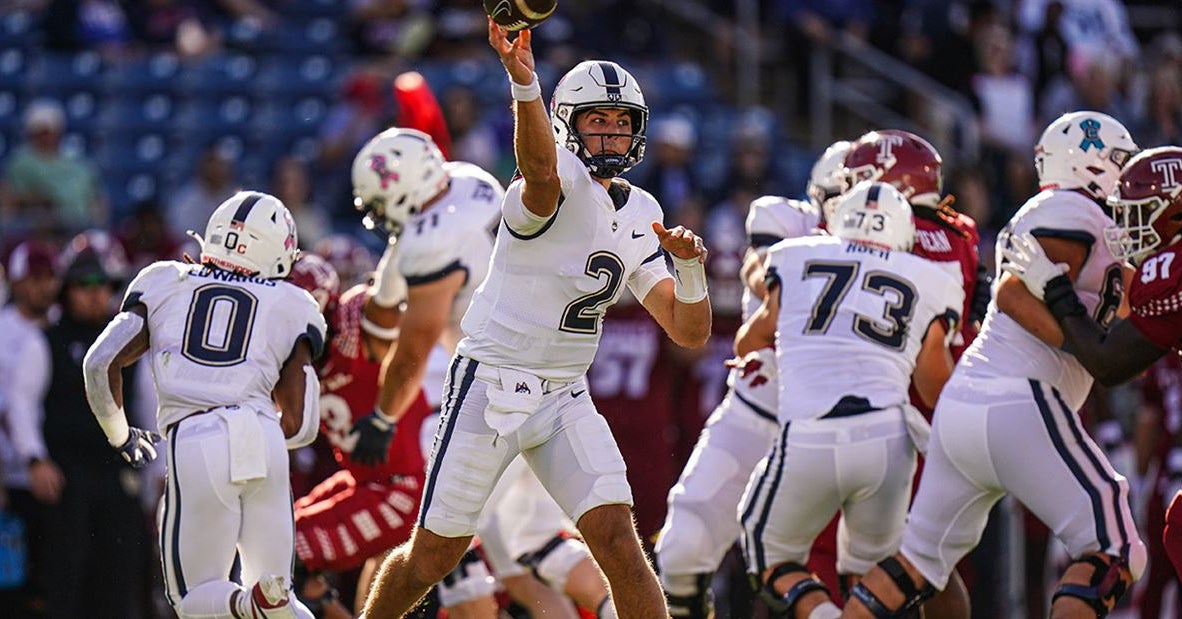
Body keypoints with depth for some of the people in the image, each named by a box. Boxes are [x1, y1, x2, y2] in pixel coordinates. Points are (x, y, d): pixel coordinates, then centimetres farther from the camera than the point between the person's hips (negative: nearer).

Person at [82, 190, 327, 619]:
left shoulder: (166, 284, 18)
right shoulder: (291, 309, 18)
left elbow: (101, 363, 10)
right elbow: (299, 424, 14)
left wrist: (121, 436, 27)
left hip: (193, 447, -1)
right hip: (263, 440, 1)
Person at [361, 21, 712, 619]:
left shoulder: (640, 216, 9)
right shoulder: (562, 177, -13)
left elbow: (689, 332, 9)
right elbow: (541, 174, -42)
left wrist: (689, 268, -12)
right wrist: (525, 86, -61)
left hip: (565, 398, 5)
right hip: (490, 385, -5)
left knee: (617, 539, -11)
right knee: (432, 556, 3)